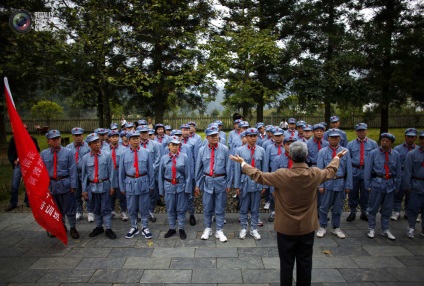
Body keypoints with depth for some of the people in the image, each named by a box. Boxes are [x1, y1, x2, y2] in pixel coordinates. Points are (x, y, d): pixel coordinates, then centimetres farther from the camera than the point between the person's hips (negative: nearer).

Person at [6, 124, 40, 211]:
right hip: (18, 165, 0)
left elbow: (37, 151, 5)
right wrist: (13, 161, -5)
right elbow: (9, 152, 8)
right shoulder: (14, 139, 3)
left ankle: (27, 200, 24)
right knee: (14, 185, 1)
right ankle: (13, 203, 16)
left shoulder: (32, 139, 2)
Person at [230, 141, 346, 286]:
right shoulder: (316, 174, -11)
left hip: (286, 228, -3)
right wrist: (337, 158, 32)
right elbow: (330, 171, 12)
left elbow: (258, 176, -9)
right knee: (305, 263, 17)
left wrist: (242, 163, 4)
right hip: (307, 228, 3)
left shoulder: (282, 175, -21)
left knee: (286, 264, 12)